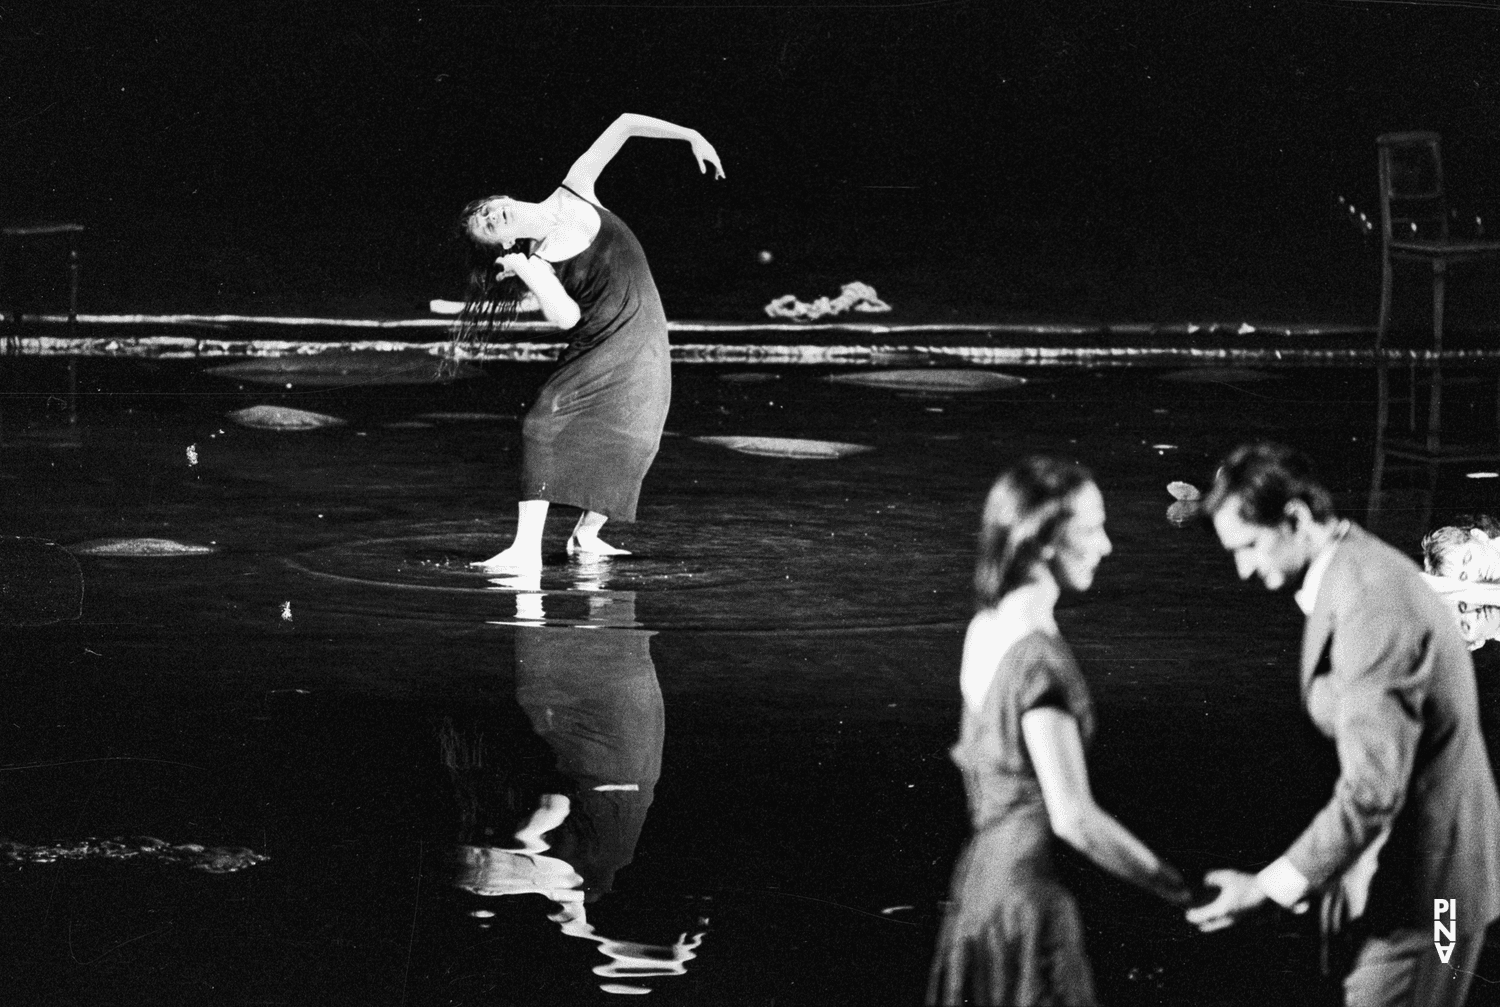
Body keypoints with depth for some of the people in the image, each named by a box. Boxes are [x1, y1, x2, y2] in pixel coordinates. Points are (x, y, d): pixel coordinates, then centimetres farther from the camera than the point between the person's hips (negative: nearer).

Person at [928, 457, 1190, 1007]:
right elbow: (1073, 817, -22)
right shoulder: (1039, 657, -20)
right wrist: (1179, 889, -13)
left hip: (982, 874, 9)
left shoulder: (987, 628, 6)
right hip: (1029, 894, -9)